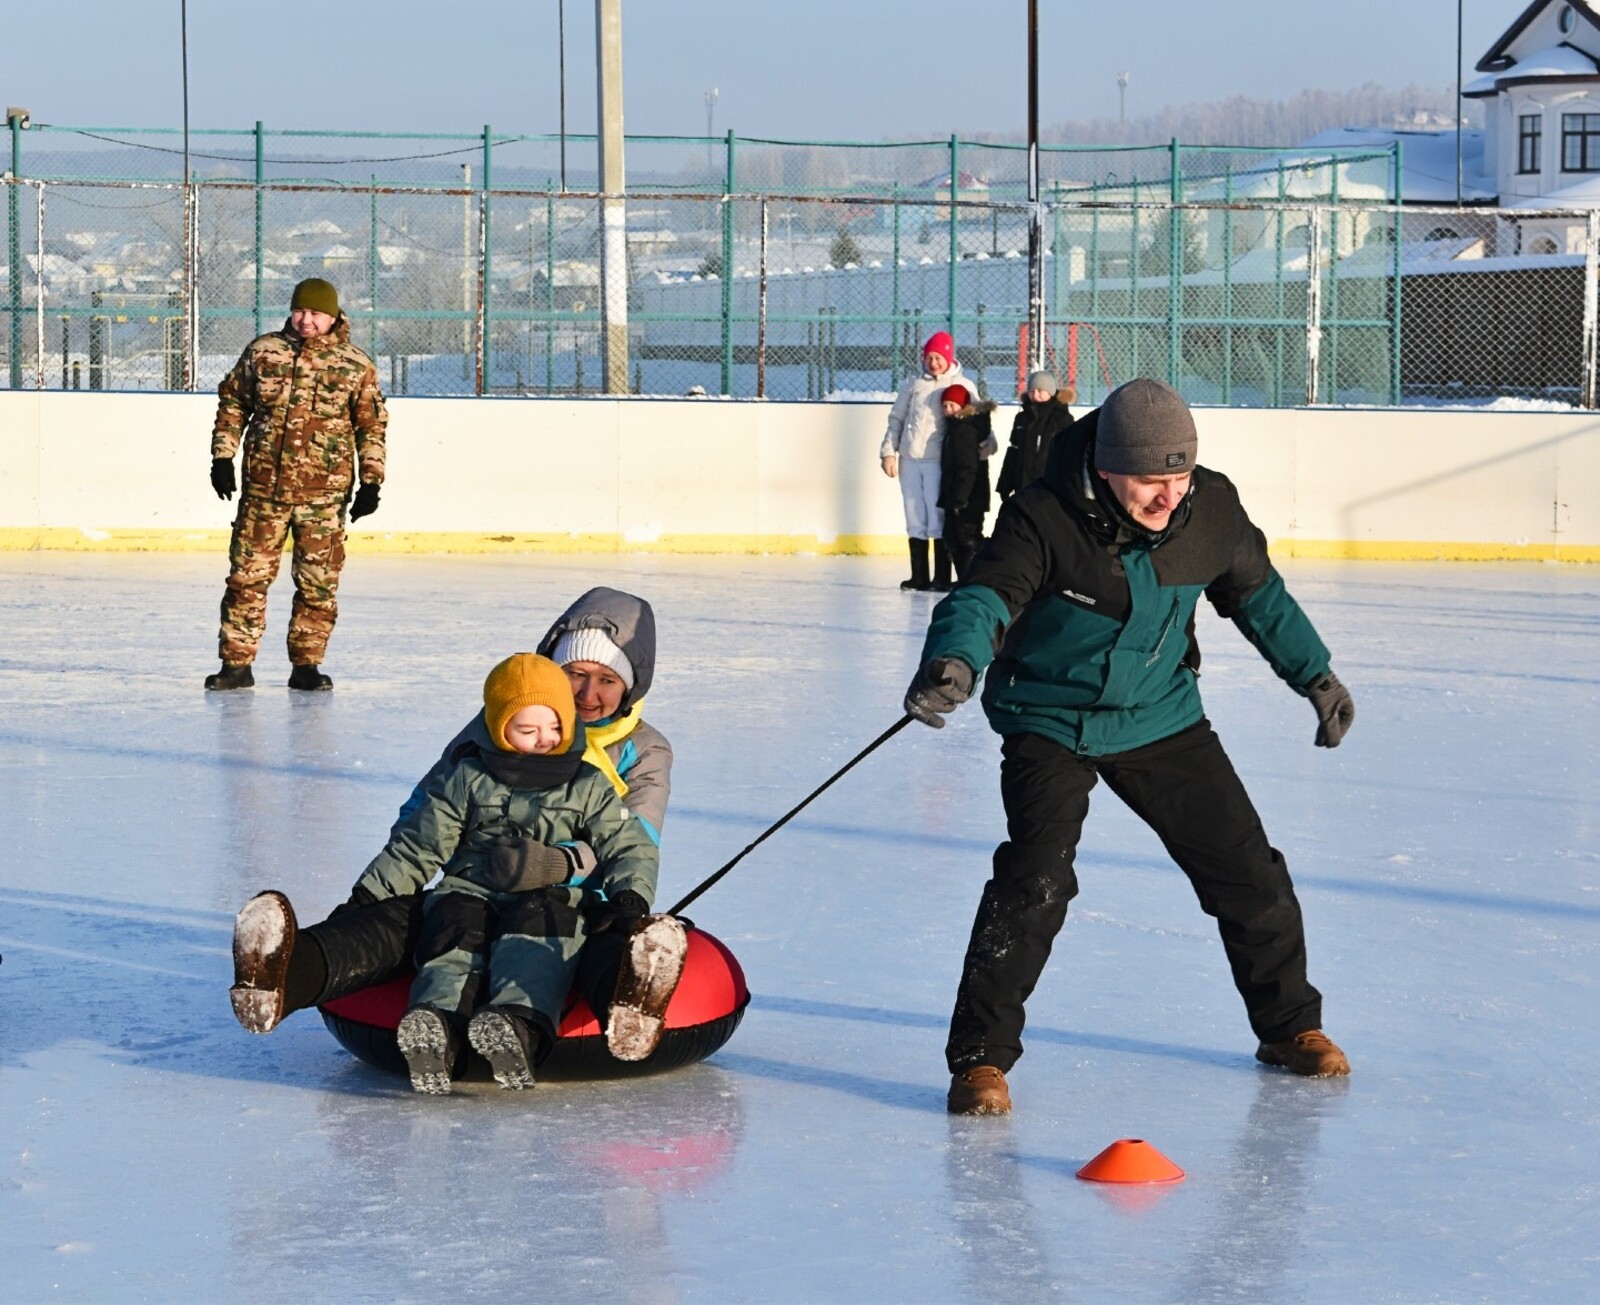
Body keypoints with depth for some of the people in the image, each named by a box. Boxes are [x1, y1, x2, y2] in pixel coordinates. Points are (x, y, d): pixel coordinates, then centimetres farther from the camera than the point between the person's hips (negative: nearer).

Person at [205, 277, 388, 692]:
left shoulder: (355, 365, 1)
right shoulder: (263, 351, 4)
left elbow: (372, 425, 5)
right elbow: (232, 403, 13)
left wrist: (371, 482, 2)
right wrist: (223, 457, 7)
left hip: (324, 491, -1)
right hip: (264, 484, 1)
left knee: (318, 583, 2)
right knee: (247, 575, 1)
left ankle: (306, 665, 13)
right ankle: (236, 663, 8)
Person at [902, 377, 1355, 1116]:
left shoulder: (1213, 508, -10)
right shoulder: (1044, 520, -25)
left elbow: (1257, 593, 8)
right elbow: (987, 596, -38)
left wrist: (1315, 675, 15)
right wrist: (954, 662, -60)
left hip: (1161, 717, 4)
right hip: (1051, 721, -4)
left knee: (1245, 869, 7)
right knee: (1034, 881, -21)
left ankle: (1290, 1027, 31)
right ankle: (980, 1057, -8)